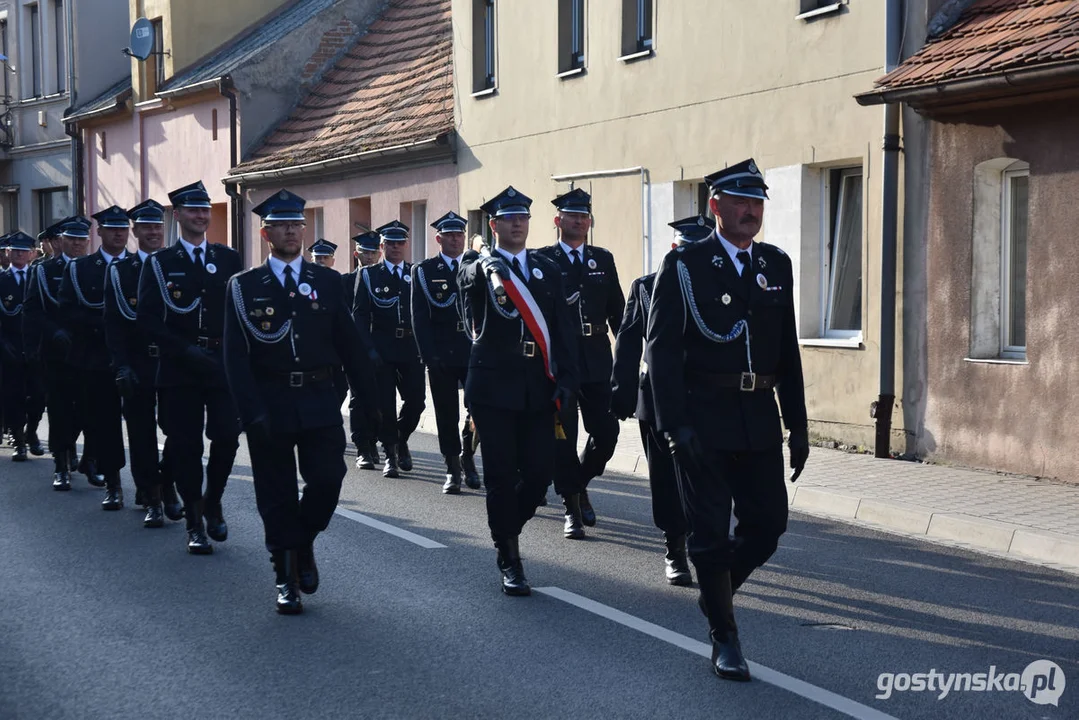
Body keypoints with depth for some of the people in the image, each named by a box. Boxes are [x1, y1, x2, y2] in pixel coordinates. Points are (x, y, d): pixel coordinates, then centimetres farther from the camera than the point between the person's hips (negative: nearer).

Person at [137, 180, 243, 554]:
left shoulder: (229, 259, 10)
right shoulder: (160, 263, 3)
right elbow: (146, 319, -4)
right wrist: (186, 351, -13)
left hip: (223, 365, 1)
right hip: (179, 369, -1)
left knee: (227, 438, -7)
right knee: (185, 445, 1)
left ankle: (212, 502, 19)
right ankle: (195, 523, 12)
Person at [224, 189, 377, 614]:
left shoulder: (327, 282, 8)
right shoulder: (244, 287, 2)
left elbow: (349, 344, 10)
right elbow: (236, 356, -3)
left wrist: (369, 401, 6)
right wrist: (252, 412, -13)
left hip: (319, 402, 1)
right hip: (270, 406, -1)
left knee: (327, 479, -11)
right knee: (277, 496, 3)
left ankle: (304, 542, 18)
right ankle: (287, 579, 15)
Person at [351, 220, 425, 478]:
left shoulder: (416, 273, 10)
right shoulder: (369, 275, 5)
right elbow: (359, 314, 0)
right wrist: (368, 348, -10)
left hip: (411, 348, 2)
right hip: (381, 349, -2)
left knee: (416, 399, -2)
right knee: (385, 404, -1)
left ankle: (401, 439, 24)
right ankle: (390, 454, 11)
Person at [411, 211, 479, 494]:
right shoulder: (424, 271, 5)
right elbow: (419, 317, 0)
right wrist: (428, 354, -9)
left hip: (475, 350, 1)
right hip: (441, 353, -1)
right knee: (447, 414, 3)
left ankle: (467, 454, 18)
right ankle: (454, 470, 12)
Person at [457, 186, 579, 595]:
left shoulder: (547, 271, 12)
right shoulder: (477, 270, 4)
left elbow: (563, 329, 8)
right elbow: (471, 281, -20)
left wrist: (565, 379, -2)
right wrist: (492, 264, -39)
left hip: (539, 388, 3)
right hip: (494, 387, -3)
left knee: (540, 471, 1)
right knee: (501, 476, 0)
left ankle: (506, 530, 29)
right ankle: (510, 561, 11)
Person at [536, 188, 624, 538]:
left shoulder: (603, 259, 11)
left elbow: (616, 309, 12)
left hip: (597, 361, 4)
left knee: (606, 432, 2)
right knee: (563, 437, 0)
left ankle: (579, 485, 28)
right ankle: (572, 509, 9)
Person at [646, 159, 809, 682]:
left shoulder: (777, 266, 11)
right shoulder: (684, 266, -4)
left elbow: (788, 351, 14)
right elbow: (661, 349, -8)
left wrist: (798, 424, 10)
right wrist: (675, 424, -16)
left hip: (760, 421, 5)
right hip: (703, 419, -4)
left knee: (768, 522, 6)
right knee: (711, 531, 1)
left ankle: (716, 590, 33)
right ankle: (724, 638, 15)